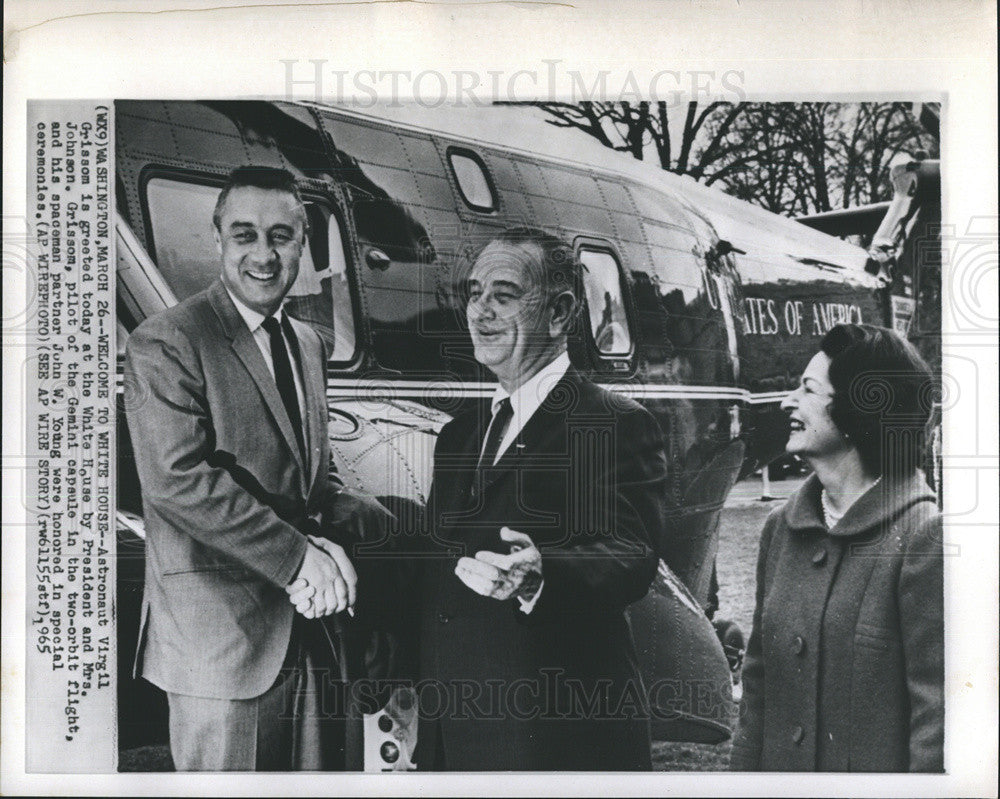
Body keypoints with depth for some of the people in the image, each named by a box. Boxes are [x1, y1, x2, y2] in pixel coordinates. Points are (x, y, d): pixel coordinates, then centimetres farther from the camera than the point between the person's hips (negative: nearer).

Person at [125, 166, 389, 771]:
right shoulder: (165, 343, -10)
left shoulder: (308, 343, 15)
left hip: (310, 625, 7)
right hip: (219, 635, -7)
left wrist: (363, 521, -5)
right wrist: (295, 555, -22)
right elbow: (176, 480, -21)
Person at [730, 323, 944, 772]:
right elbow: (759, 675, 7)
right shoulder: (783, 526, 3)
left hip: (875, 769, -5)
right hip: (780, 770, 5)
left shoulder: (922, 537, -15)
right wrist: (745, 770, 5)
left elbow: (936, 706, -15)